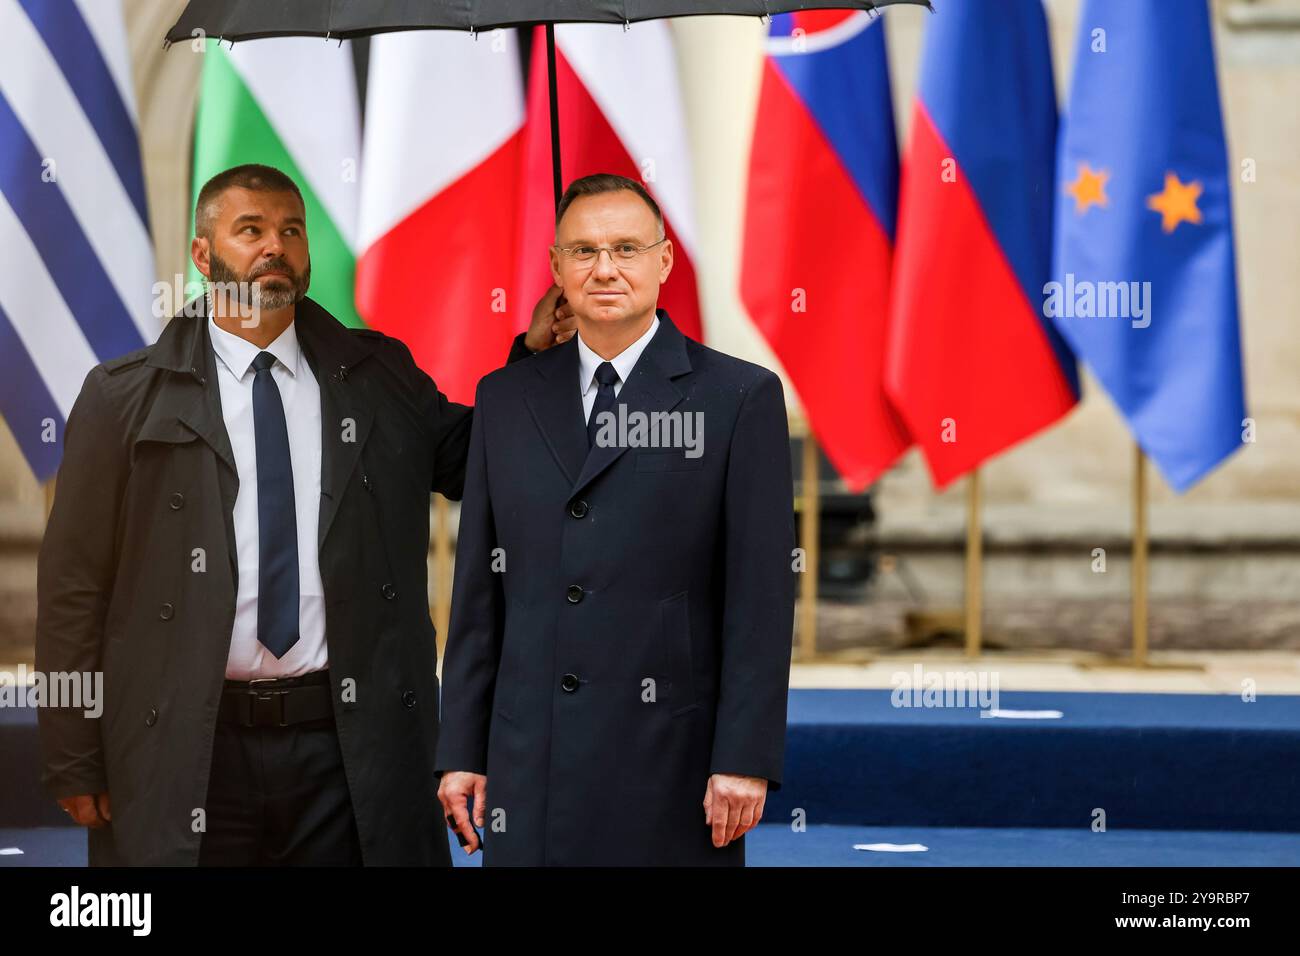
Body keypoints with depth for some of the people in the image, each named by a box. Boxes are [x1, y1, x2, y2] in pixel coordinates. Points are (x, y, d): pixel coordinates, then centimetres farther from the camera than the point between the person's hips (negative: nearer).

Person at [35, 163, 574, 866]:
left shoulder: (381, 375, 10)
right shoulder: (125, 397, 3)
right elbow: (74, 588, 2)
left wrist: (532, 355, 5)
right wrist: (76, 762, -1)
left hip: (352, 750, 2)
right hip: (186, 752, -1)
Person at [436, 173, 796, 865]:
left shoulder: (741, 398, 0)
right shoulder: (506, 399, 11)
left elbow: (761, 594, -5)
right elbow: (478, 589, 11)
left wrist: (744, 759, -11)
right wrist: (461, 751, 6)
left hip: (671, 759, -3)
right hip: (530, 768, 3)